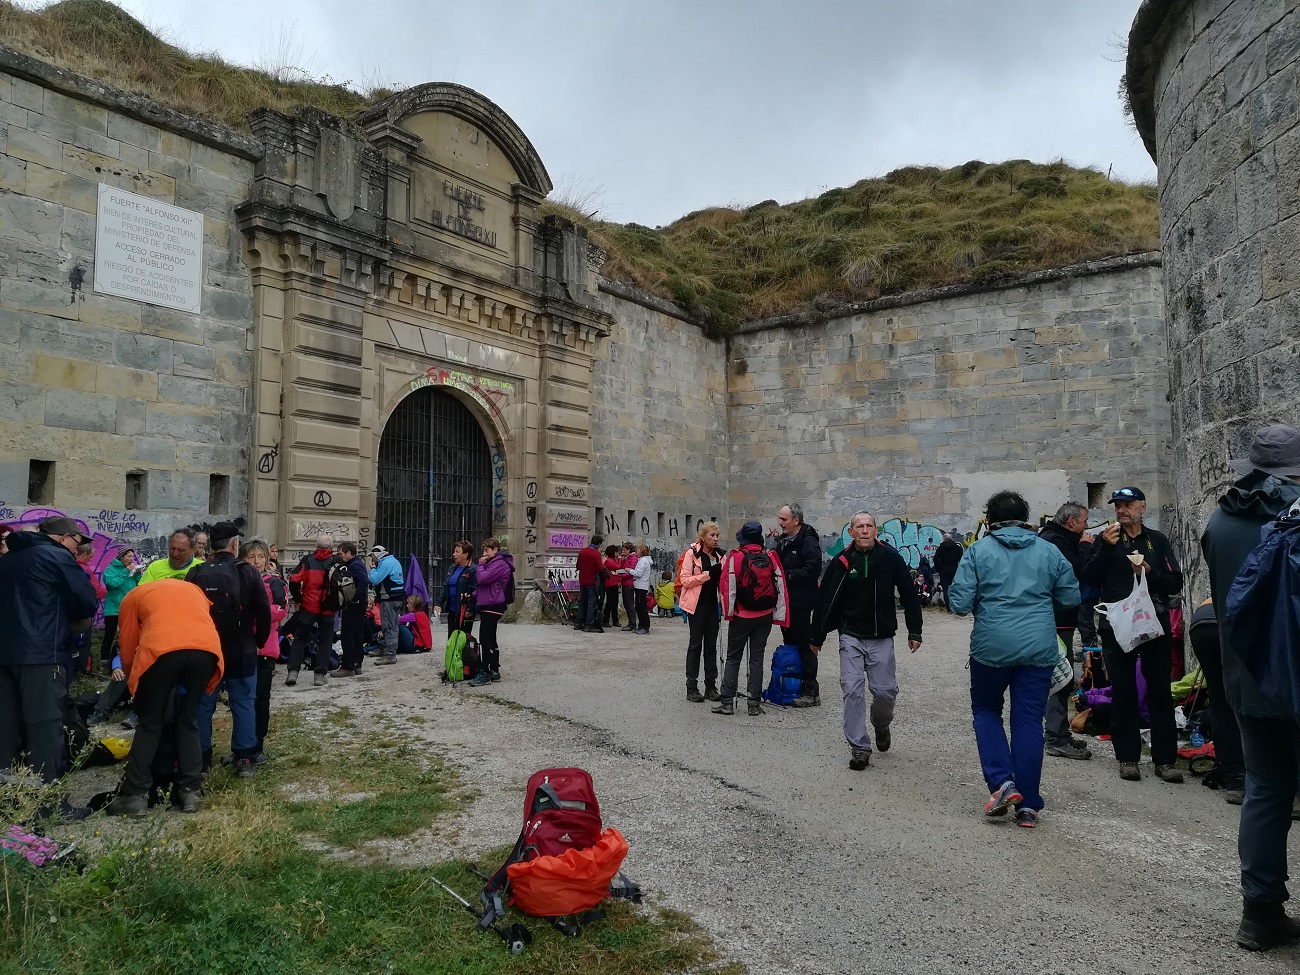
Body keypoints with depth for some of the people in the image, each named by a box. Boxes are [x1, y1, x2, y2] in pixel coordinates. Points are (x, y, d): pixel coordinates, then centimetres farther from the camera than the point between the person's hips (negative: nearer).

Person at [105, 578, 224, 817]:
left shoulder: (134, 595, 29)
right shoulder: (193, 589, 37)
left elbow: (127, 649, 26)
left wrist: (134, 682, 43)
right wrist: (183, 683, 43)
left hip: (162, 650, -3)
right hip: (206, 648, 3)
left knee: (149, 724, 15)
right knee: (189, 722, 19)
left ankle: (136, 796, 15)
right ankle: (190, 792, 18)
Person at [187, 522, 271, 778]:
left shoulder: (196, 574, -2)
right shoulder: (249, 572, -7)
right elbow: (264, 613, -7)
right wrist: (259, 642, 7)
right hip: (241, 652, -1)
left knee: (203, 705, 10)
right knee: (243, 704, 5)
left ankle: (201, 758, 14)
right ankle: (245, 759, 4)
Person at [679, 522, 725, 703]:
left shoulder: (719, 555, 9)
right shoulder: (692, 553, -6)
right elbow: (685, 579, -12)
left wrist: (721, 573, -6)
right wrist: (708, 574, -19)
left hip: (713, 603, 5)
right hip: (697, 604, -5)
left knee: (711, 644, 8)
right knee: (696, 643, -1)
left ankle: (711, 686, 15)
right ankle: (691, 688, 5)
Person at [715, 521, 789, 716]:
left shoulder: (735, 558, -10)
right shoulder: (771, 558, 0)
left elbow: (727, 587, -10)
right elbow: (781, 588, 1)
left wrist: (728, 612, 4)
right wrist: (779, 616, 6)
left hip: (741, 616, -3)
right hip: (765, 616, 3)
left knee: (733, 658, 7)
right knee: (757, 658, 8)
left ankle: (727, 702, 5)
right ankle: (754, 703, 7)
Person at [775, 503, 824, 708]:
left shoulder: (808, 542, -13)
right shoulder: (783, 541, 16)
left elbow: (812, 570, -23)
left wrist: (786, 576, -19)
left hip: (800, 602, -9)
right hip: (785, 601, 9)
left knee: (804, 646, -5)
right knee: (789, 643, 14)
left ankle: (811, 692, 2)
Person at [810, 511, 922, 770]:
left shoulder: (891, 558, -4)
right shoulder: (841, 562, -5)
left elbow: (909, 595, 2)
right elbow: (826, 601, 0)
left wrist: (914, 632, 2)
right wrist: (816, 637, 3)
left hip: (882, 637, 0)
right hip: (851, 636, 0)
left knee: (885, 690, 2)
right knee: (853, 690, -5)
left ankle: (881, 726, 35)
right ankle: (859, 747, 5)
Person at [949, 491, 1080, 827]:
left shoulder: (978, 551, -4)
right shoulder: (1049, 551, 4)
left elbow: (958, 604, -8)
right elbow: (1071, 598, 10)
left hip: (991, 647, -2)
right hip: (1039, 648, 2)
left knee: (985, 710, 18)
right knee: (1029, 721, 8)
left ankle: (1001, 782, 2)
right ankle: (1027, 805, 11)